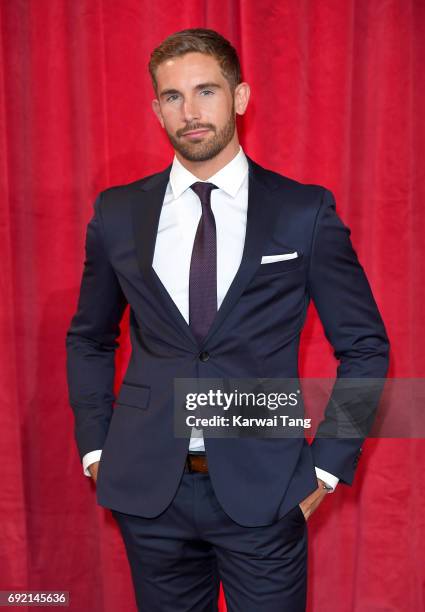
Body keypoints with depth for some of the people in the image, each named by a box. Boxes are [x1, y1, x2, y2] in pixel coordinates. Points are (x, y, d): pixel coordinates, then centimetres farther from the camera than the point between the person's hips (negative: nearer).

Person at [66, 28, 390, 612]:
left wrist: (326, 466, -3)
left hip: (264, 492, -2)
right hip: (148, 491, 2)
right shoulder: (117, 213, 2)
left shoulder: (306, 212, -5)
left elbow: (364, 346, 1)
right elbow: (88, 339, 13)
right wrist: (96, 447, 6)